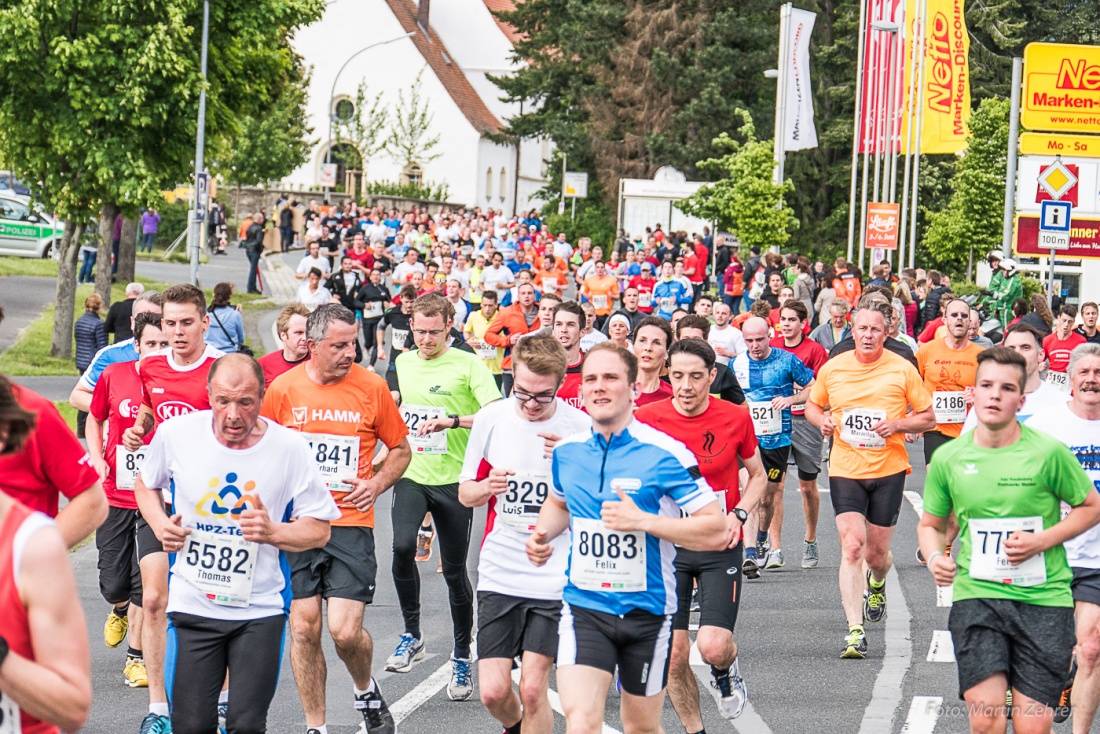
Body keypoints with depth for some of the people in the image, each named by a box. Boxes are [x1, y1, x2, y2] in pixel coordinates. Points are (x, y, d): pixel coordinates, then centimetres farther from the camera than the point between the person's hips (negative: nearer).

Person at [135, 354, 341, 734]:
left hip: (260, 609, -1)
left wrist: (272, 532, -19)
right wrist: (160, 525, -2)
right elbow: (146, 484, 17)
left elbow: (320, 529, -1)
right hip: (193, 603, 1)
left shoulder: (288, 447, -8)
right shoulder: (176, 433, -5)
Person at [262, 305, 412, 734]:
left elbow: (400, 449, 12)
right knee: (304, 628, 1)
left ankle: (366, 691, 21)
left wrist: (376, 484, -5)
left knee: (345, 631, -10)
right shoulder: (283, 388, 1)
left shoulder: (371, 387, 0)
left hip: (351, 525, -1)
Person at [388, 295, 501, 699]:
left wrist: (451, 420, -30)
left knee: (454, 570, 5)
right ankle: (412, 634, -6)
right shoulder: (401, 364, 8)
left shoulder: (468, 365, -7)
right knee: (402, 545, -23)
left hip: (453, 479, -3)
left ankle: (462, 658, 20)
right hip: (410, 475, 3)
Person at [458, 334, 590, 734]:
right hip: (499, 575, 2)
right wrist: (487, 487, -12)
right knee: (493, 691, -1)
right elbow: (465, 493, 12)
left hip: (556, 577, -2)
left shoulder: (580, 427, -6)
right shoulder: (490, 419, 1)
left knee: (532, 689, -9)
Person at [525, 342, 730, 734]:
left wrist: (642, 521, -23)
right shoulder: (567, 451, 3)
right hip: (584, 608, 2)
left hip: (647, 611, -2)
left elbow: (715, 530, -14)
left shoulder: (665, 454, -12)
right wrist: (543, 535, 5)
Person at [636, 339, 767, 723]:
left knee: (713, 646, -15)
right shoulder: (647, 419, -6)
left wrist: (738, 514, -6)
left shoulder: (735, 418, -4)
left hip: (720, 546, -1)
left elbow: (758, 476, 11)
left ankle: (726, 671, 22)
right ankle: (694, 729, 19)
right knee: (673, 655, -2)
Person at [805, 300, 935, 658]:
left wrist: (897, 425, -15)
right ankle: (855, 631, -17)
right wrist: (821, 420, -4)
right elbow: (812, 404, 19)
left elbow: (928, 417, 3)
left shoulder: (902, 370, -3)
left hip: (888, 470, 0)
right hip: (845, 470, 0)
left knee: (876, 552, 7)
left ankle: (876, 585, 47)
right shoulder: (832, 368, 3)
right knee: (851, 545, -15)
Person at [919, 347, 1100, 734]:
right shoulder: (948, 458, 3)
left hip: (1044, 599, -1)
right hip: (976, 595, 1)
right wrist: (934, 557, -4)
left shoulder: (1048, 452, -6)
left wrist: (1042, 541, -9)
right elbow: (931, 524, 18)